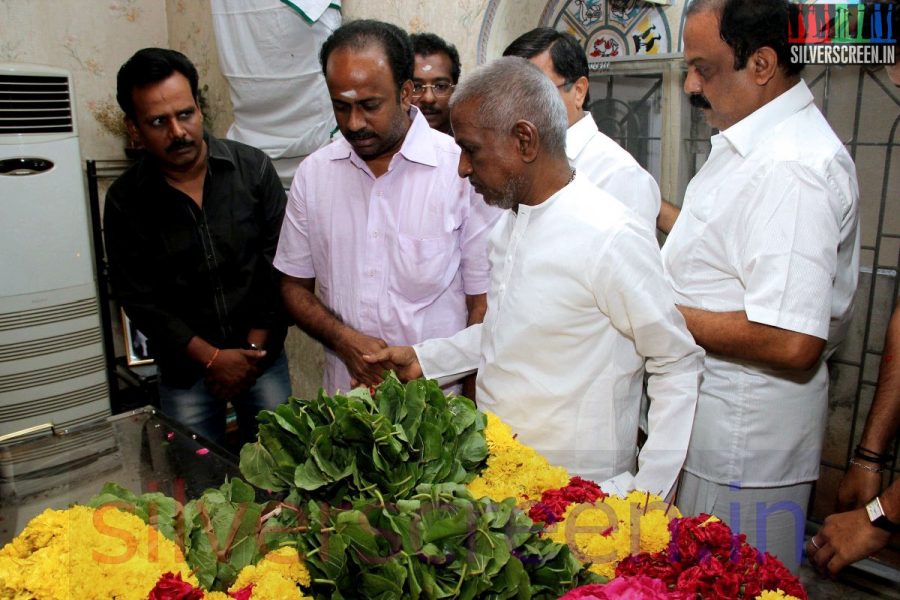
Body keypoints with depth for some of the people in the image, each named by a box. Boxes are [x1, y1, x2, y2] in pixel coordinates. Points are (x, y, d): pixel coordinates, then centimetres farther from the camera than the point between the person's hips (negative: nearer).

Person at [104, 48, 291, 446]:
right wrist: (211, 357, -12)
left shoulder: (253, 168, -7)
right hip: (185, 368, 0)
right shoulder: (125, 200, -6)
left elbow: (280, 262, -6)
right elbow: (140, 299, -5)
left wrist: (254, 347, -9)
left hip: (261, 355, 0)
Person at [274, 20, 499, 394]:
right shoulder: (313, 173, 0)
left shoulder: (464, 170, -12)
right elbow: (295, 286, 6)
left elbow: (483, 304, -9)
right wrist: (345, 340, -11)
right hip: (344, 397, 3)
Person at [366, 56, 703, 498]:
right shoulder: (511, 221, 5)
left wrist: (650, 489, -16)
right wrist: (423, 359, 9)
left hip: (578, 488, -7)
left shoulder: (611, 237, -21)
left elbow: (678, 363, -14)